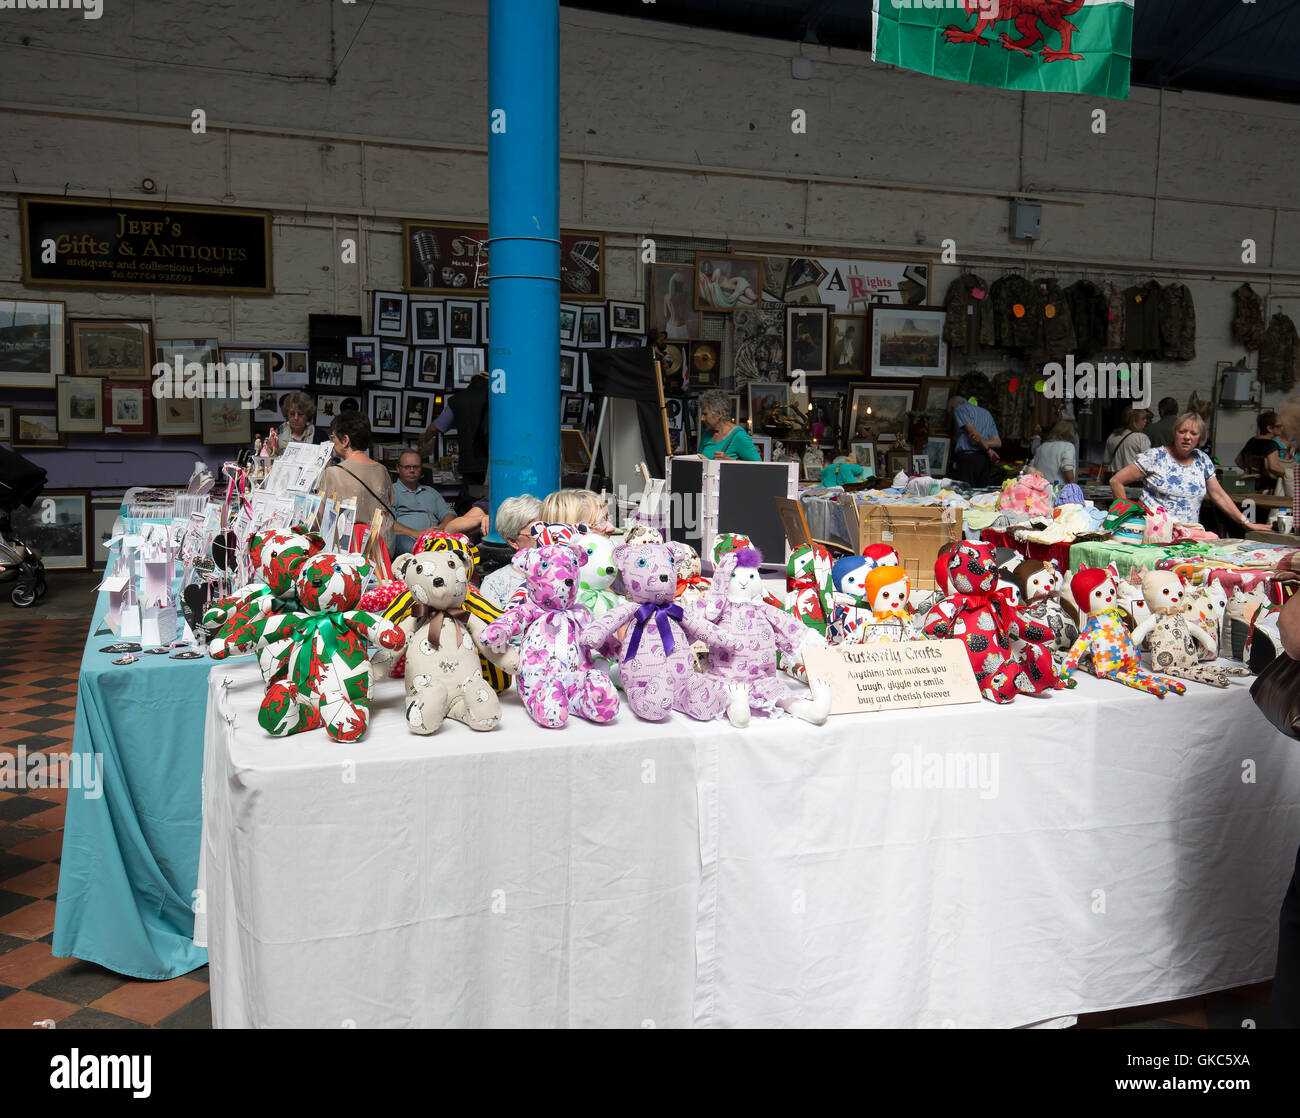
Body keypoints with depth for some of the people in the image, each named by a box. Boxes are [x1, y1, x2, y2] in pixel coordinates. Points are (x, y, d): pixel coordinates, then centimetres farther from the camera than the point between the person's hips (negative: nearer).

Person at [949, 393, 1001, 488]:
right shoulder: (986, 413, 27)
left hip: (967, 457, -7)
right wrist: (985, 443, -3)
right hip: (985, 459, 7)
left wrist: (988, 449, -1)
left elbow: (972, 431, -8)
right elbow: (998, 442, 14)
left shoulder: (959, 409, 7)